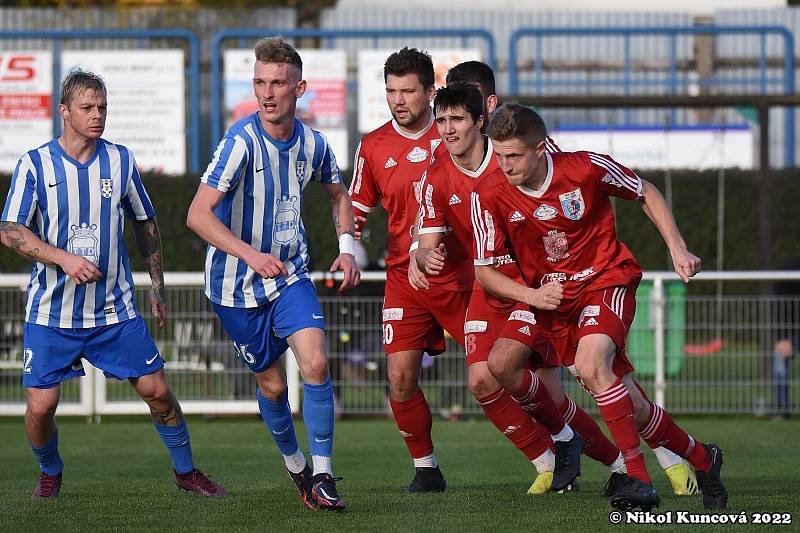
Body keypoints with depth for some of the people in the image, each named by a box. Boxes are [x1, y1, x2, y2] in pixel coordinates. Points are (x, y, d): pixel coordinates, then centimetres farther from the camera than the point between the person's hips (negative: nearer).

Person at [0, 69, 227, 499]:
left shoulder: (120, 160, 2)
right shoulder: (35, 165, -7)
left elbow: (145, 223, 14)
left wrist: (157, 285, 13)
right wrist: (64, 259, -23)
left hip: (115, 310, 2)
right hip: (51, 313, -2)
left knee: (157, 392, -1)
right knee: (41, 406, -6)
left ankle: (185, 472, 20)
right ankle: (50, 474, 23)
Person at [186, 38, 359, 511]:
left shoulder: (313, 144, -5)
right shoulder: (242, 141, -21)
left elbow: (338, 193, 18)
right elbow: (199, 214, -27)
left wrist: (347, 248, 2)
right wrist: (251, 255, -37)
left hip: (290, 275, 3)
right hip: (238, 285, -3)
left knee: (315, 363, -18)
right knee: (272, 384, 7)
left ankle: (322, 476, -11)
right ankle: (294, 465, 34)